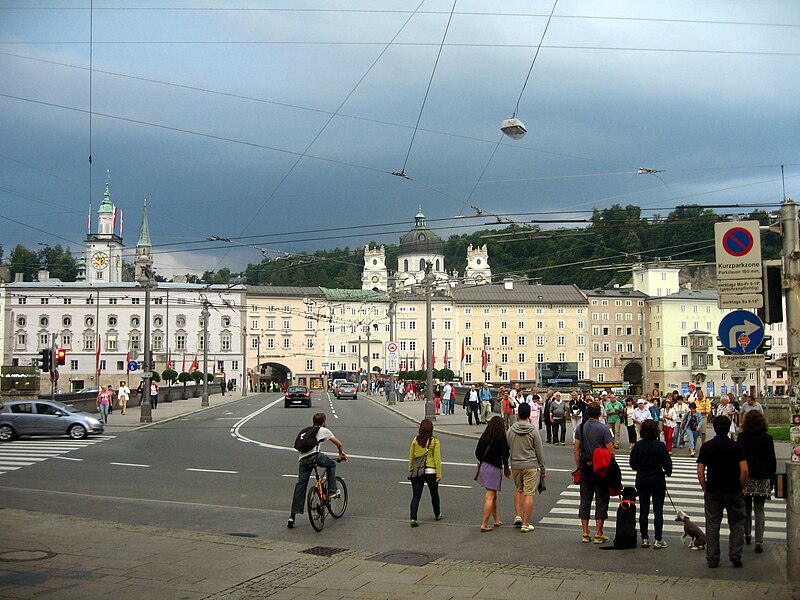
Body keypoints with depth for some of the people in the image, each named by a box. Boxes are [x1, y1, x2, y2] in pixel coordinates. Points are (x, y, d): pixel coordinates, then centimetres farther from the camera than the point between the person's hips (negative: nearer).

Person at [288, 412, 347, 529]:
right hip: (314, 456, -5)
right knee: (331, 465, 25)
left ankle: (292, 516, 2)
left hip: (302, 459, 5)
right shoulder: (324, 430, 19)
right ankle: (332, 491, 20)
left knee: (300, 485, 7)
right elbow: (339, 444, 25)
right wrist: (341, 453, 46)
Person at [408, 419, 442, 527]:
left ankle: (413, 518, -10)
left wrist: (410, 470, 16)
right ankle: (437, 515, 36)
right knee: (434, 494, 20)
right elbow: (437, 459, -8)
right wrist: (439, 474, -4)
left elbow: (411, 457, 5)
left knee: (416, 496, 2)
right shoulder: (435, 442, -9)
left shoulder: (415, 440, -1)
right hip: (430, 472, -1)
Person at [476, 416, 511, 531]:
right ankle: (484, 525, -5)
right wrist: (506, 468, 1)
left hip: (484, 467, 6)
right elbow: (505, 454, -14)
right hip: (495, 468, -6)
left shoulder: (484, 436, 2)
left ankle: (496, 520, 32)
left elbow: (477, 453, 7)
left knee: (493, 496, 20)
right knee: (490, 497, -3)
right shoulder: (501, 438, -13)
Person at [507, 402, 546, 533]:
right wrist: (542, 468, 6)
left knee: (518, 490, 25)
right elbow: (539, 451, -4)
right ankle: (525, 524, 0)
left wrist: (507, 467, 20)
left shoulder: (510, 430, 0)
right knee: (529, 494, 0)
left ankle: (518, 516, 16)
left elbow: (507, 448, 7)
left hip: (515, 465, 4)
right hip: (531, 465, -4)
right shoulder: (533, 430, -9)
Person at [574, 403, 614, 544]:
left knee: (585, 500, 9)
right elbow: (610, 450, -11)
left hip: (585, 468, 4)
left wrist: (579, 467, 12)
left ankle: (585, 534, 11)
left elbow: (576, 450, 4)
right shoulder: (603, 429, -10)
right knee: (601, 501, 3)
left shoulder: (580, 428, 2)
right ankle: (598, 534, 3)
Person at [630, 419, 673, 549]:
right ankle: (658, 540, 4)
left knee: (643, 511, 10)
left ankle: (644, 539, 13)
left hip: (642, 481, 2)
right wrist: (667, 472, 12)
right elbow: (667, 463, -9)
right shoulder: (660, 446, -14)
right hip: (658, 481, -2)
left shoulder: (638, 445, -8)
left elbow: (632, 463, -2)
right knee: (658, 511, 4)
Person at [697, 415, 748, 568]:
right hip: (734, 491, -1)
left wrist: (705, 488, 7)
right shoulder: (736, 446, -6)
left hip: (712, 491, 1)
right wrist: (742, 487, 2)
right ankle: (735, 555, 3)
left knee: (712, 525, 6)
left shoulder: (706, 447, -2)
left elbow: (700, 471, -3)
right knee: (736, 524, 11)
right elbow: (744, 470, -11)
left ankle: (712, 559, 8)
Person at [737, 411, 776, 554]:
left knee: (746, 508, 16)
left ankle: (747, 534, 26)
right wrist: (771, 480, 10)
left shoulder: (742, 437, -4)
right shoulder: (767, 438, -3)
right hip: (762, 478, 0)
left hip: (745, 478, 0)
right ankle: (759, 541, -6)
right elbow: (772, 461, 1)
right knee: (759, 510, 2)